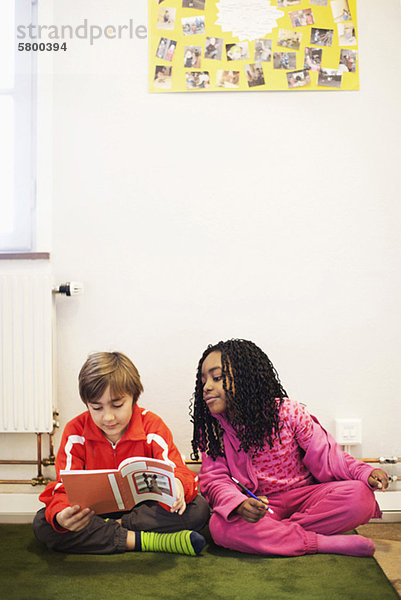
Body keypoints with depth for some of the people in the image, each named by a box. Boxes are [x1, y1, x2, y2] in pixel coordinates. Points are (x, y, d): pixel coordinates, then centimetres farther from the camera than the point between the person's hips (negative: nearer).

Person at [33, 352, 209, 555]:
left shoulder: (152, 426, -10)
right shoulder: (75, 431, -8)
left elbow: (177, 471, -16)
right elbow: (65, 487, -13)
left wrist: (177, 484, -42)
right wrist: (60, 517, -38)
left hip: (143, 508, 0)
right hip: (94, 513, 1)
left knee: (198, 509, -26)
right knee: (42, 524, -28)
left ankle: (114, 525, -21)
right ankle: (144, 541, -31)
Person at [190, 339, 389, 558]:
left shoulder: (287, 412, -9)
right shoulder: (211, 431, -4)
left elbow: (324, 455, -3)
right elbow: (215, 480, -10)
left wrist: (364, 472, -19)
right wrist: (240, 505, -32)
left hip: (303, 495, 1)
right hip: (258, 505, 0)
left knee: (359, 495, -25)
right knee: (220, 526, -33)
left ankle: (268, 533, -20)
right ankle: (325, 543, -27)